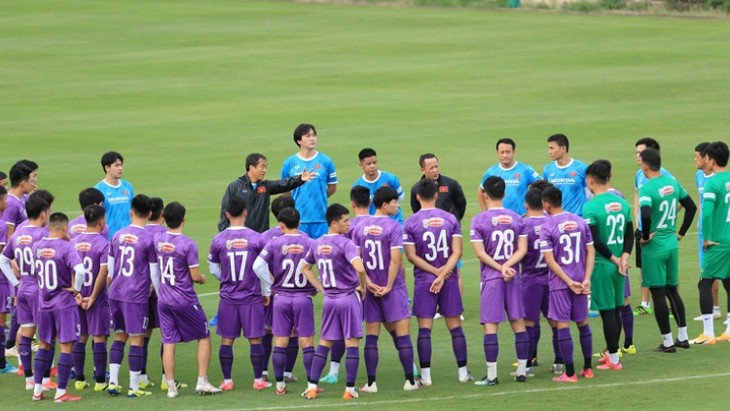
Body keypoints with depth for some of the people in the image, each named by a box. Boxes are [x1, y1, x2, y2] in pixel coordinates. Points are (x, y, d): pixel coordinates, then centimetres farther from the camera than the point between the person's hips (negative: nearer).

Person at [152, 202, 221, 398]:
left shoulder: (157, 240, -1)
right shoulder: (188, 244, -17)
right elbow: (195, 276, -14)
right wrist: (202, 278, 7)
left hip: (163, 299, 5)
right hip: (185, 300, -5)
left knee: (168, 343, 6)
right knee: (204, 337, 11)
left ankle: (171, 387, 6)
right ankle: (202, 382, 6)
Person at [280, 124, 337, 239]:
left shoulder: (325, 161, 3)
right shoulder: (289, 163, 3)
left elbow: (332, 187, 12)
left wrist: (318, 199, 10)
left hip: (320, 218, 0)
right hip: (298, 219, 0)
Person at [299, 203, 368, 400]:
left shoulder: (317, 244, 5)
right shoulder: (345, 244, -16)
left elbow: (305, 268, 19)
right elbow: (359, 268, -29)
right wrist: (362, 286, -11)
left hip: (329, 299, 6)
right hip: (349, 297, -6)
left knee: (324, 343, 13)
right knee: (352, 343, 1)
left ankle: (312, 386, 8)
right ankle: (350, 389, 1)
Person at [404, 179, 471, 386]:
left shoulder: (411, 222, -5)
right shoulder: (450, 219, 0)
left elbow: (411, 256, -8)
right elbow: (457, 251, -6)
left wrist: (435, 271, -7)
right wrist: (442, 274, -10)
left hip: (423, 281, -2)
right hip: (450, 280, 2)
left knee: (424, 328, 1)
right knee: (455, 326, 9)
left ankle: (425, 375, -1)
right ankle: (463, 372, 11)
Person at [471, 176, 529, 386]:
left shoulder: (479, 220, -6)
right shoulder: (516, 218, 5)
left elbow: (480, 253, -11)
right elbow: (522, 249, -1)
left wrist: (501, 268, -8)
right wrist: (507, 266, -9)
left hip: (490, 277, -4)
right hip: (513, 278, 4)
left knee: (490, 326, -3)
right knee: (518, 323, 10)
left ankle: (492, 375, -5)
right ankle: (522, 371, 14)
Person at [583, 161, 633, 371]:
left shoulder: (591, 207, -15)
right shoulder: (622, 203, 5)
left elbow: (595, 241, -18)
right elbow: (629, 235, 5)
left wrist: (613, 259, -9)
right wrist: (624, 257, -5)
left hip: (601, 265, -6)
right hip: (619, 266, 6)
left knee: (607, 312, -1)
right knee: (616, 310, 15)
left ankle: (613, 359, 3)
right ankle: (611, 352, 26)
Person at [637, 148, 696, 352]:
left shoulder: (647, 188, -18)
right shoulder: (673, 183, 4)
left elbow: (646, 215, -33)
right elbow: (691, 207, 12)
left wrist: (645, 236, -16)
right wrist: (681, 232, 17)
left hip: (654, 246, -7)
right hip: (672, 244, 7)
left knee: (658, 294, 1)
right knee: (673, 291, 18)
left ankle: (667, 342, 4)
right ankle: (683, 337, 21)